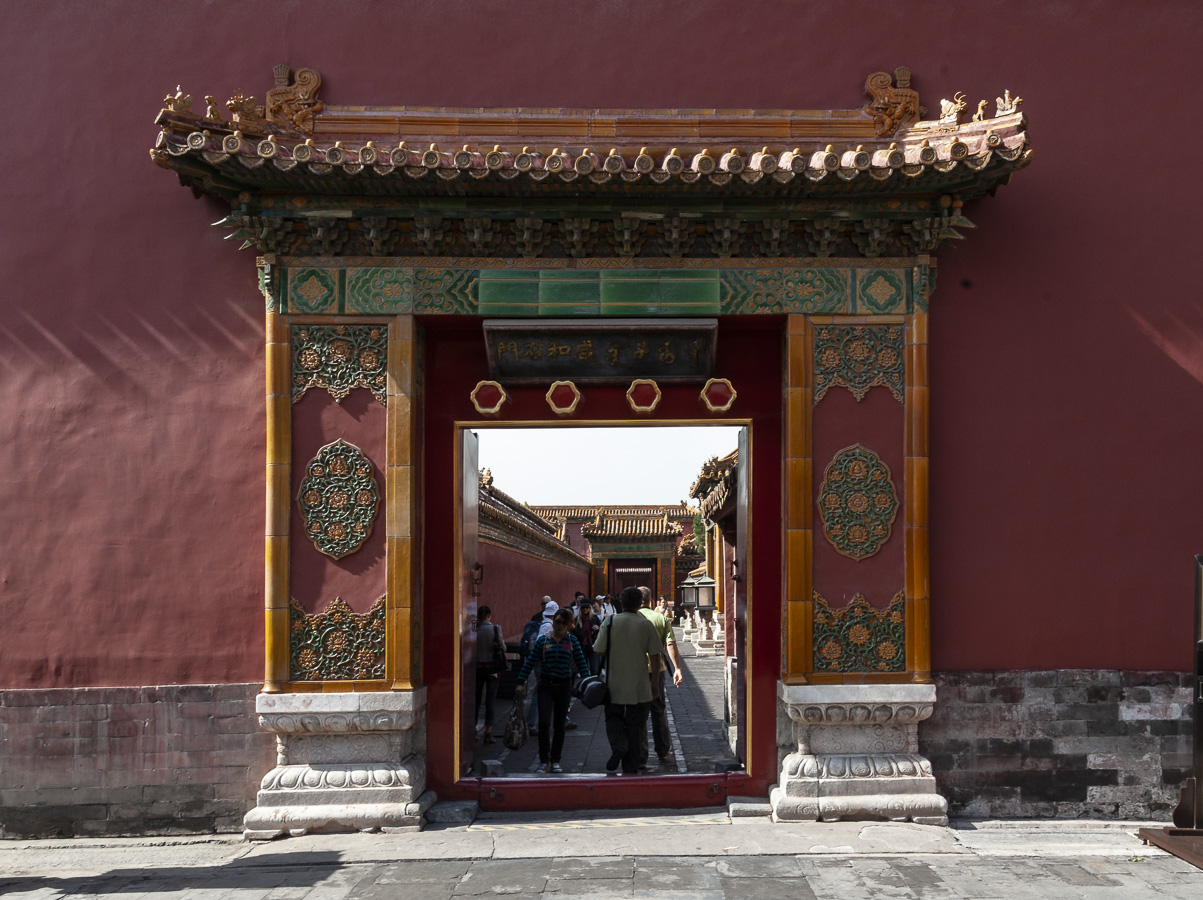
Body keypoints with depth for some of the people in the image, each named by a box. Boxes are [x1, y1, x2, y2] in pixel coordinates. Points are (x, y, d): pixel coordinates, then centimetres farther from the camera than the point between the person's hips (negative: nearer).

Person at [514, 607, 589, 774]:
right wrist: (521, 682, 0)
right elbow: (530, 661, 3)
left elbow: (581, 663, 4)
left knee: (559, 725, 7)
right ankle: (543, 760, 1)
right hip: (545, 685, -1)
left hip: (564, 686, 1)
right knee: (544, 722, -11)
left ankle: (555, 761, 17)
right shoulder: (543, 640, 1)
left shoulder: (572, 641, 2)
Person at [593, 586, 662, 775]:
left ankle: (618, 746, -11)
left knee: (613, 718, 18)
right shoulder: (646, 625, -6)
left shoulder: (610, 622, -7)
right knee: (635, 726, 10)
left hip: (615, 685, 0)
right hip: (640, 687, 0)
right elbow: (655, 656, -4)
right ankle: (631, 769, 12)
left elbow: (599, 651, -2)